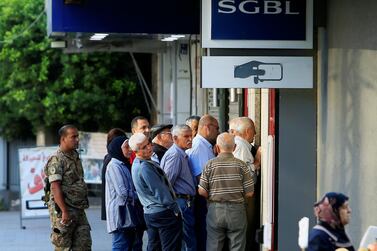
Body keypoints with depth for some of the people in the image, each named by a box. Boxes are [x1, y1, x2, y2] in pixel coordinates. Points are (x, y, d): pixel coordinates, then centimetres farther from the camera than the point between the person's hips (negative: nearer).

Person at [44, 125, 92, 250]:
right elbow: (55, 187, -18)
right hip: (63, 211, -8)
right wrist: (64, 211, -23)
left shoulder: (75, 157, 15)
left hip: (79, 211, 8)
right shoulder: (56, 160, -12)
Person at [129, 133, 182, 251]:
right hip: (163, 213, -10)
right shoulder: (145, 167, -21)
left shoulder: (137, 164, 11)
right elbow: (160, 191, -19)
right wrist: (175, 209, -11)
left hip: (149, 213, 10)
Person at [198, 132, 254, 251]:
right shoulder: (241, 165, -5)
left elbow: (202, 191, -6)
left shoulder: (210, 165, -4)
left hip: (215, 210, 1)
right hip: (236, 210, -1)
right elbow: (249, 192, -5)